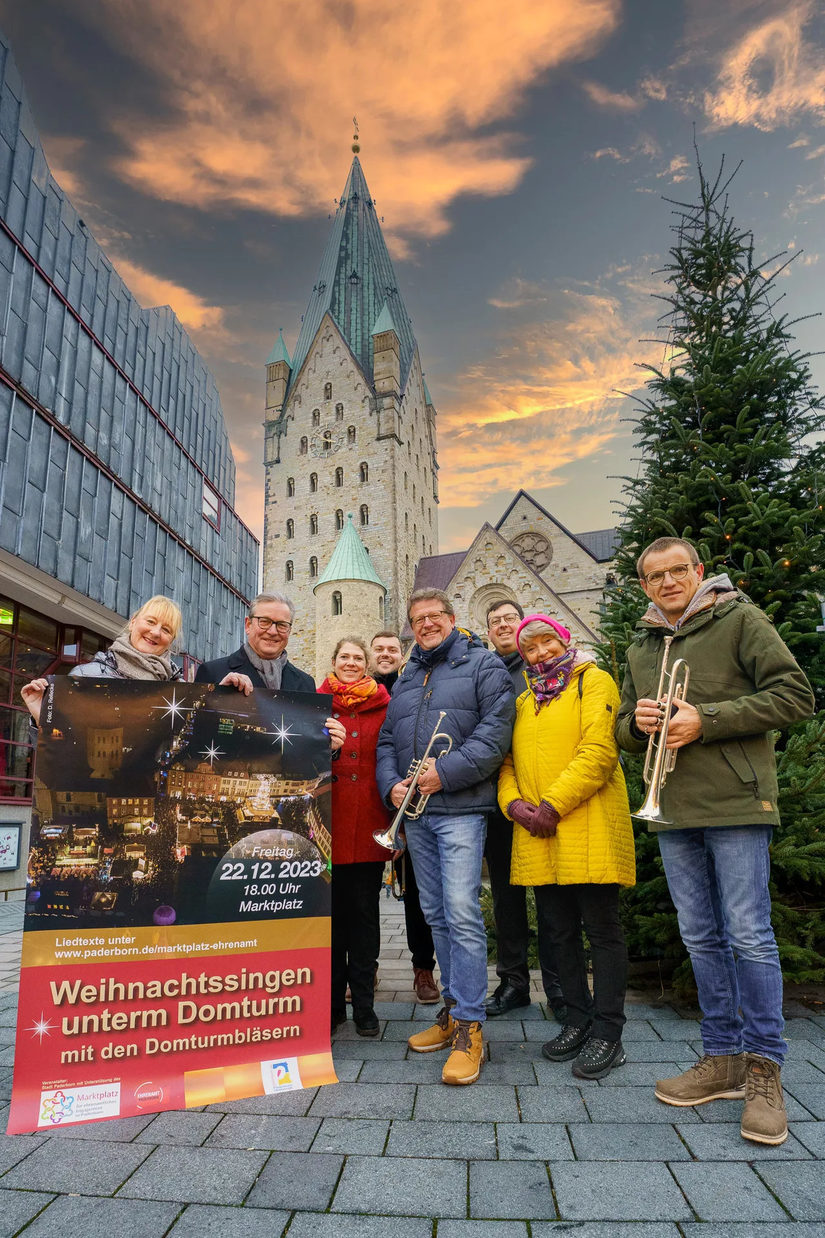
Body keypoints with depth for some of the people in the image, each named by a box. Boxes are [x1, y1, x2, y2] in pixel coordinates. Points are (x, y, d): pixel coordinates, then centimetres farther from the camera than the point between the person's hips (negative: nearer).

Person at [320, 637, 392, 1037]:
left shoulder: (384, 705, 6)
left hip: (369, 823, 0)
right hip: (328, 822, 0)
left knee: (365, 910, 8)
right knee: (332, 910, 9)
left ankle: (363, 1003, 21)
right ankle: (333, 1000, 24)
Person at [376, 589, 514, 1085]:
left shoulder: (483, 665, 1)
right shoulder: (406, 679, 20)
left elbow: (496, 731, -11)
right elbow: (386, 741, 19)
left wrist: (446, 772, -17)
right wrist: (391, 783, 1)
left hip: (461, 809, -6)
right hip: (414, 813, 7)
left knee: (462, 913, -10)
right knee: (436, 915, 13)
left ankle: (469, 1027, 1)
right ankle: (454, 1010, 25)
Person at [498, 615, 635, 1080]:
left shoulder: (594, 682, -1)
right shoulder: (524, 701, 18)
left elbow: (599, 751, -14)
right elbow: (507, 760, 15)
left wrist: (553, 805, -18)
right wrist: (513, 801, -5)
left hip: (587, 829, -6)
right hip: (538, 837, 6)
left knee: (603, 929, 3)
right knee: (559, 930, 14)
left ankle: (607, 1033, 14)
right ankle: (579, 1019, 29)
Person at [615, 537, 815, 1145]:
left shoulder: (740, 618, -1)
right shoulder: (640, 648, 16)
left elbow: (796, 694, -9)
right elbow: (624, 730, 19)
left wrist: (706, 720, -17)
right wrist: (638, 722, -5)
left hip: (736, 803, -5)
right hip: (674, 812, 6)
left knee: (749, 937, -1)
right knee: (702, 939, 12)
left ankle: (763, 1069, 16)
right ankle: (723, 1057, 26)